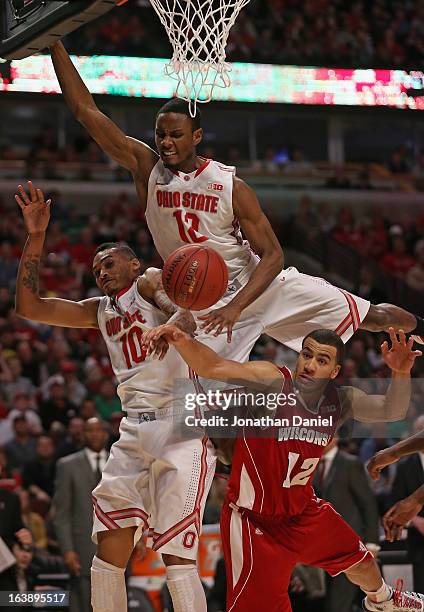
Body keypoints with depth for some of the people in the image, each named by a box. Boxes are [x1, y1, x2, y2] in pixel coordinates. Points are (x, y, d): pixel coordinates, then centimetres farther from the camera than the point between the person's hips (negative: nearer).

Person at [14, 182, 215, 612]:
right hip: (134, 431, 7)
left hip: (182, 427, -7)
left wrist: (173, 325, -44)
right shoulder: (101, 310, 23)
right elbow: (28, 306, 18)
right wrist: (36, 236, 11)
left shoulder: (150, 282, 2)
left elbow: (192, 310, -19)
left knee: (176, 559, -15)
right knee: (108, 556, 4)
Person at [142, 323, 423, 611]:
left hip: (303, 510, 7)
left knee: (359, 560, 27)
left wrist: (401, 373, -32)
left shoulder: (339, 401, -5)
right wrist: (180, 339, -56)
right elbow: (214, 367, -37)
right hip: (254, 519, -7)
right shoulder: (272, 381, -24)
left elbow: (392, 411, -12)